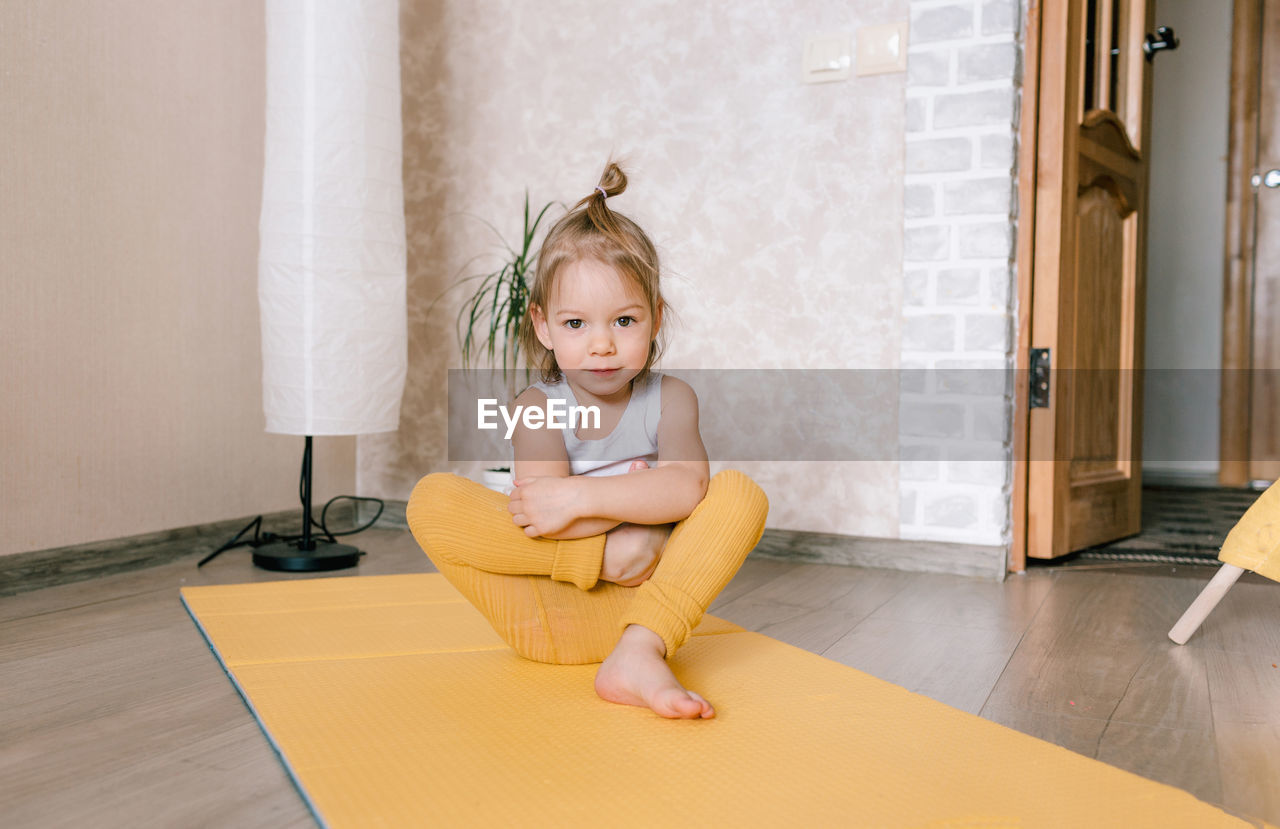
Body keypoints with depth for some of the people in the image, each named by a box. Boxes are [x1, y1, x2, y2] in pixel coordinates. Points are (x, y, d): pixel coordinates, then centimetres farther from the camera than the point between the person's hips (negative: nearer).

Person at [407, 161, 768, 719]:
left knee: (741, 493, -19)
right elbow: (537, 509, -17)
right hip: (544, 621, -1)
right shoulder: (538, 405, 0)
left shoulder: (669, 398, 2)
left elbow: (687, 488, -18)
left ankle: (639, 655, -33)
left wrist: (583, 497, -27)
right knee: (432, 499, -19)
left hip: (643, 606, 1)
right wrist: (623, 528, -25)